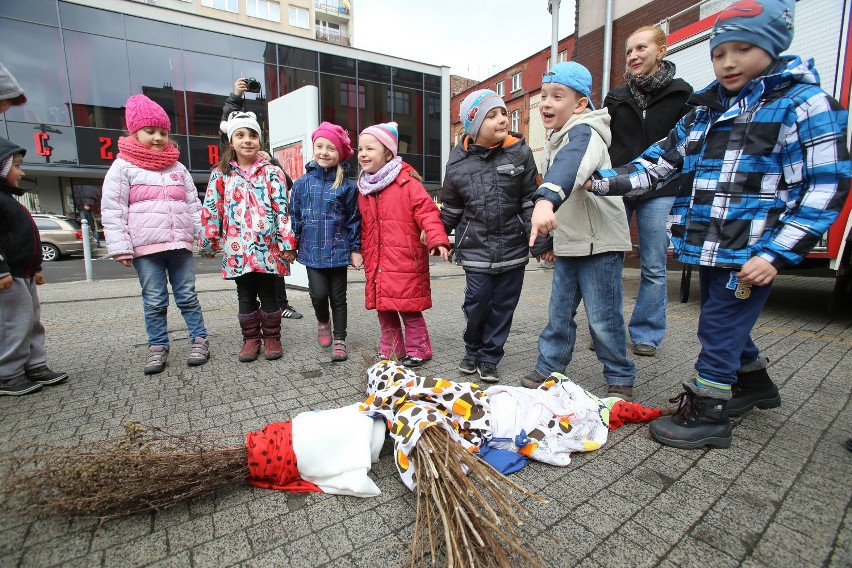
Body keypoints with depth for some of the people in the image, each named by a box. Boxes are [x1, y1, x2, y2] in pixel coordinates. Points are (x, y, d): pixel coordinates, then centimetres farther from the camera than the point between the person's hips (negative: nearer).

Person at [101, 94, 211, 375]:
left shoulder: (178, 168, 13)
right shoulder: (123, 167, 2)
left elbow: (194, 204, 14)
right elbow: (111, 210, -1)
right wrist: (120, 246, -8)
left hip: (180, 244, 2)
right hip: (145, 247, -2)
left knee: (187, 296, 8)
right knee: (154, 301, 5)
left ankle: (199, 339, 16)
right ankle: (158, 347, 17)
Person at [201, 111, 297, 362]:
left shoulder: (271, 172, 1)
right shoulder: (221, 174, 8)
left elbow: (281, 209, -5)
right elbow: (211, 210, 9)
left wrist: (287, 243, -10)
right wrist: (209, 243, 7)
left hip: (267, 247, -2)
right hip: (237, 248, 3)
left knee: (268, 294, 6)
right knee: (245, 296, 11)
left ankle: (271, 338, 20)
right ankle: (251, 339, 23)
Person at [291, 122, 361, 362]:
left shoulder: (346, 186, -2)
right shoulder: (302, 183, 3)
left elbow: (354, 219, 0)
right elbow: (295, 217, 8)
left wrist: (355, 249, -2)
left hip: (338, 250, -1)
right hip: (312, 250, 1)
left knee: (338, 298, 7)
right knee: (319, 293, -7)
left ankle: (339, 340, 21)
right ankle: (323, 321, 27)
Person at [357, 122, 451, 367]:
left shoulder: (407, 182, -6)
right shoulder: (363, 189, 14)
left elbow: (427, 211, -14)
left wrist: (437, 239, -27)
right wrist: (364, 254, 18)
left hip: (405, 261, -6)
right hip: (377, 264, 6)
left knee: (409, 308, 1)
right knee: (384, 309, 13)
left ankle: (417, 350, 20)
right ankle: (389, 351, 29)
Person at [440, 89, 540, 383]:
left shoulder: (520, 152, 0)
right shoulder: (458, 163, 0)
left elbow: (530, 201, 2)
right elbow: (451, 209, 12)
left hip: (513, 247, 1)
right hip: (476, 249, 0)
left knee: (503, 305, 7)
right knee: (476, 304, 0)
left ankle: (489, 358, 26)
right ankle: (473, 349, 29)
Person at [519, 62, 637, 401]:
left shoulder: (584, 133, -14)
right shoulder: (556, 140, 14)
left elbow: (571, 166, -38)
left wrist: (546, 199, -58)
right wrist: (549, 240, 22)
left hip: (600, 241, -8)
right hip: (567, 244, 8)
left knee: (602, 318, -1)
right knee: (559, 313, 12)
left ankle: (620, 380, 19)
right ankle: (548, 369, 26)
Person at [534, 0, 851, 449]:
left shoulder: (804, 104, -6)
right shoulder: (704, 112, 13)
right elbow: (658, 163, 10)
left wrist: (777, 253, -18)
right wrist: (605, 181, -6)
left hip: (751, 254, -7)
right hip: (708, 247, 7)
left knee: (719, 327, -3)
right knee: (726, 322, 20)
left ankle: (707, 413, 13)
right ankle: (754, 384, 44)